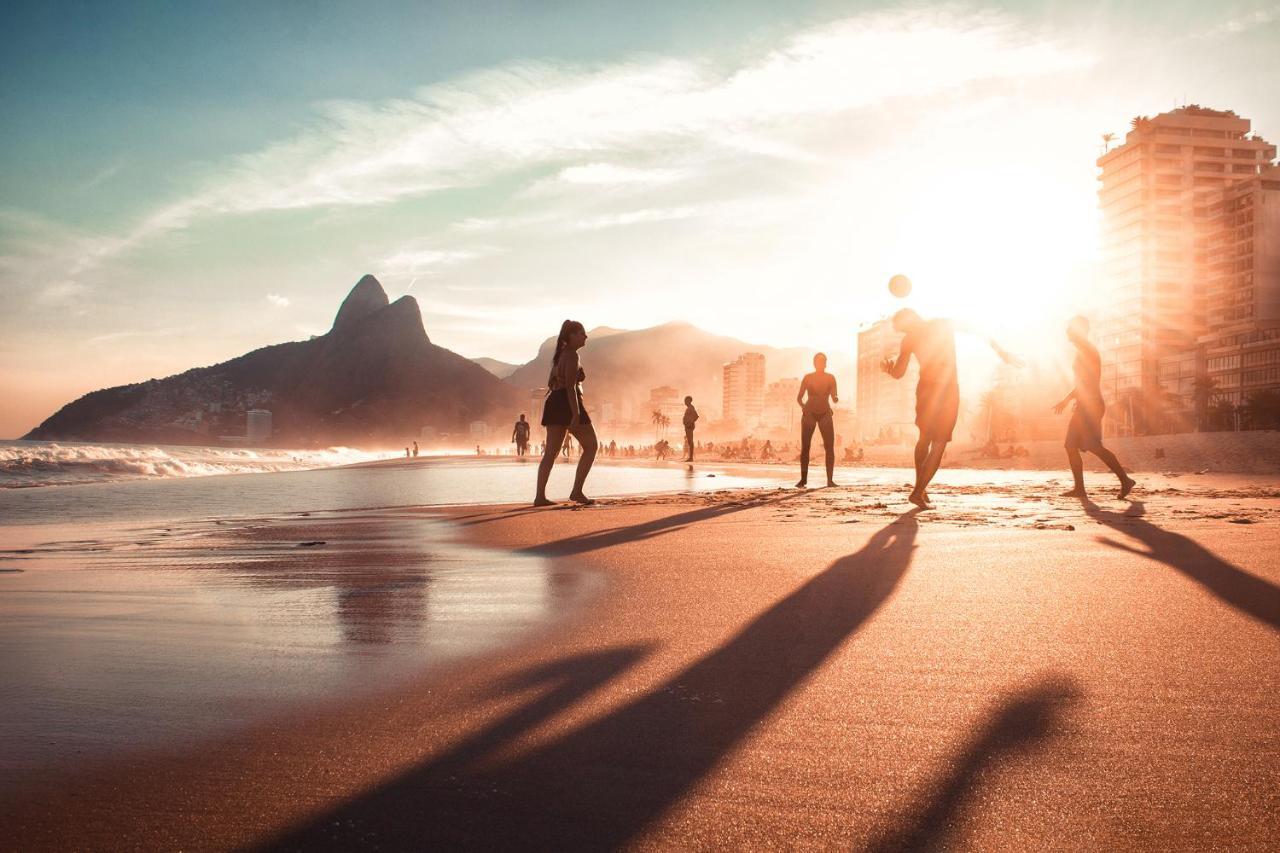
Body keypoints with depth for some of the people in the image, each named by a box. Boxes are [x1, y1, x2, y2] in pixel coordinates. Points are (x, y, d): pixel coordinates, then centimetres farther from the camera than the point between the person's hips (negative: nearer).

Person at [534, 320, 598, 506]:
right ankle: (577, 491, -4)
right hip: (568, 404, -9)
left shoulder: (560, 354, 19)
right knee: (591, 446, 3)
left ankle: (540, 496, -2)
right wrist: (576, 415, -25)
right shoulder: (572, 356, -10)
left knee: (551, 452, 5)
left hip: (554, 402, 9)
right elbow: (570, 386, -20)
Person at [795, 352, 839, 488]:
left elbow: (834, 398, 0)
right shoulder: (807, 377, 4)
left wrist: (836, 398, -21)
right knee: (805, 447, -6)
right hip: (809, 414, 0)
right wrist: (803, 406, -9)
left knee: (830, 448, -9)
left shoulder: (830, 378, 5)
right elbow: (799, 397, 8)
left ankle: (830, 480, -6)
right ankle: (803, 479, -2)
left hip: (825, 414, 1)